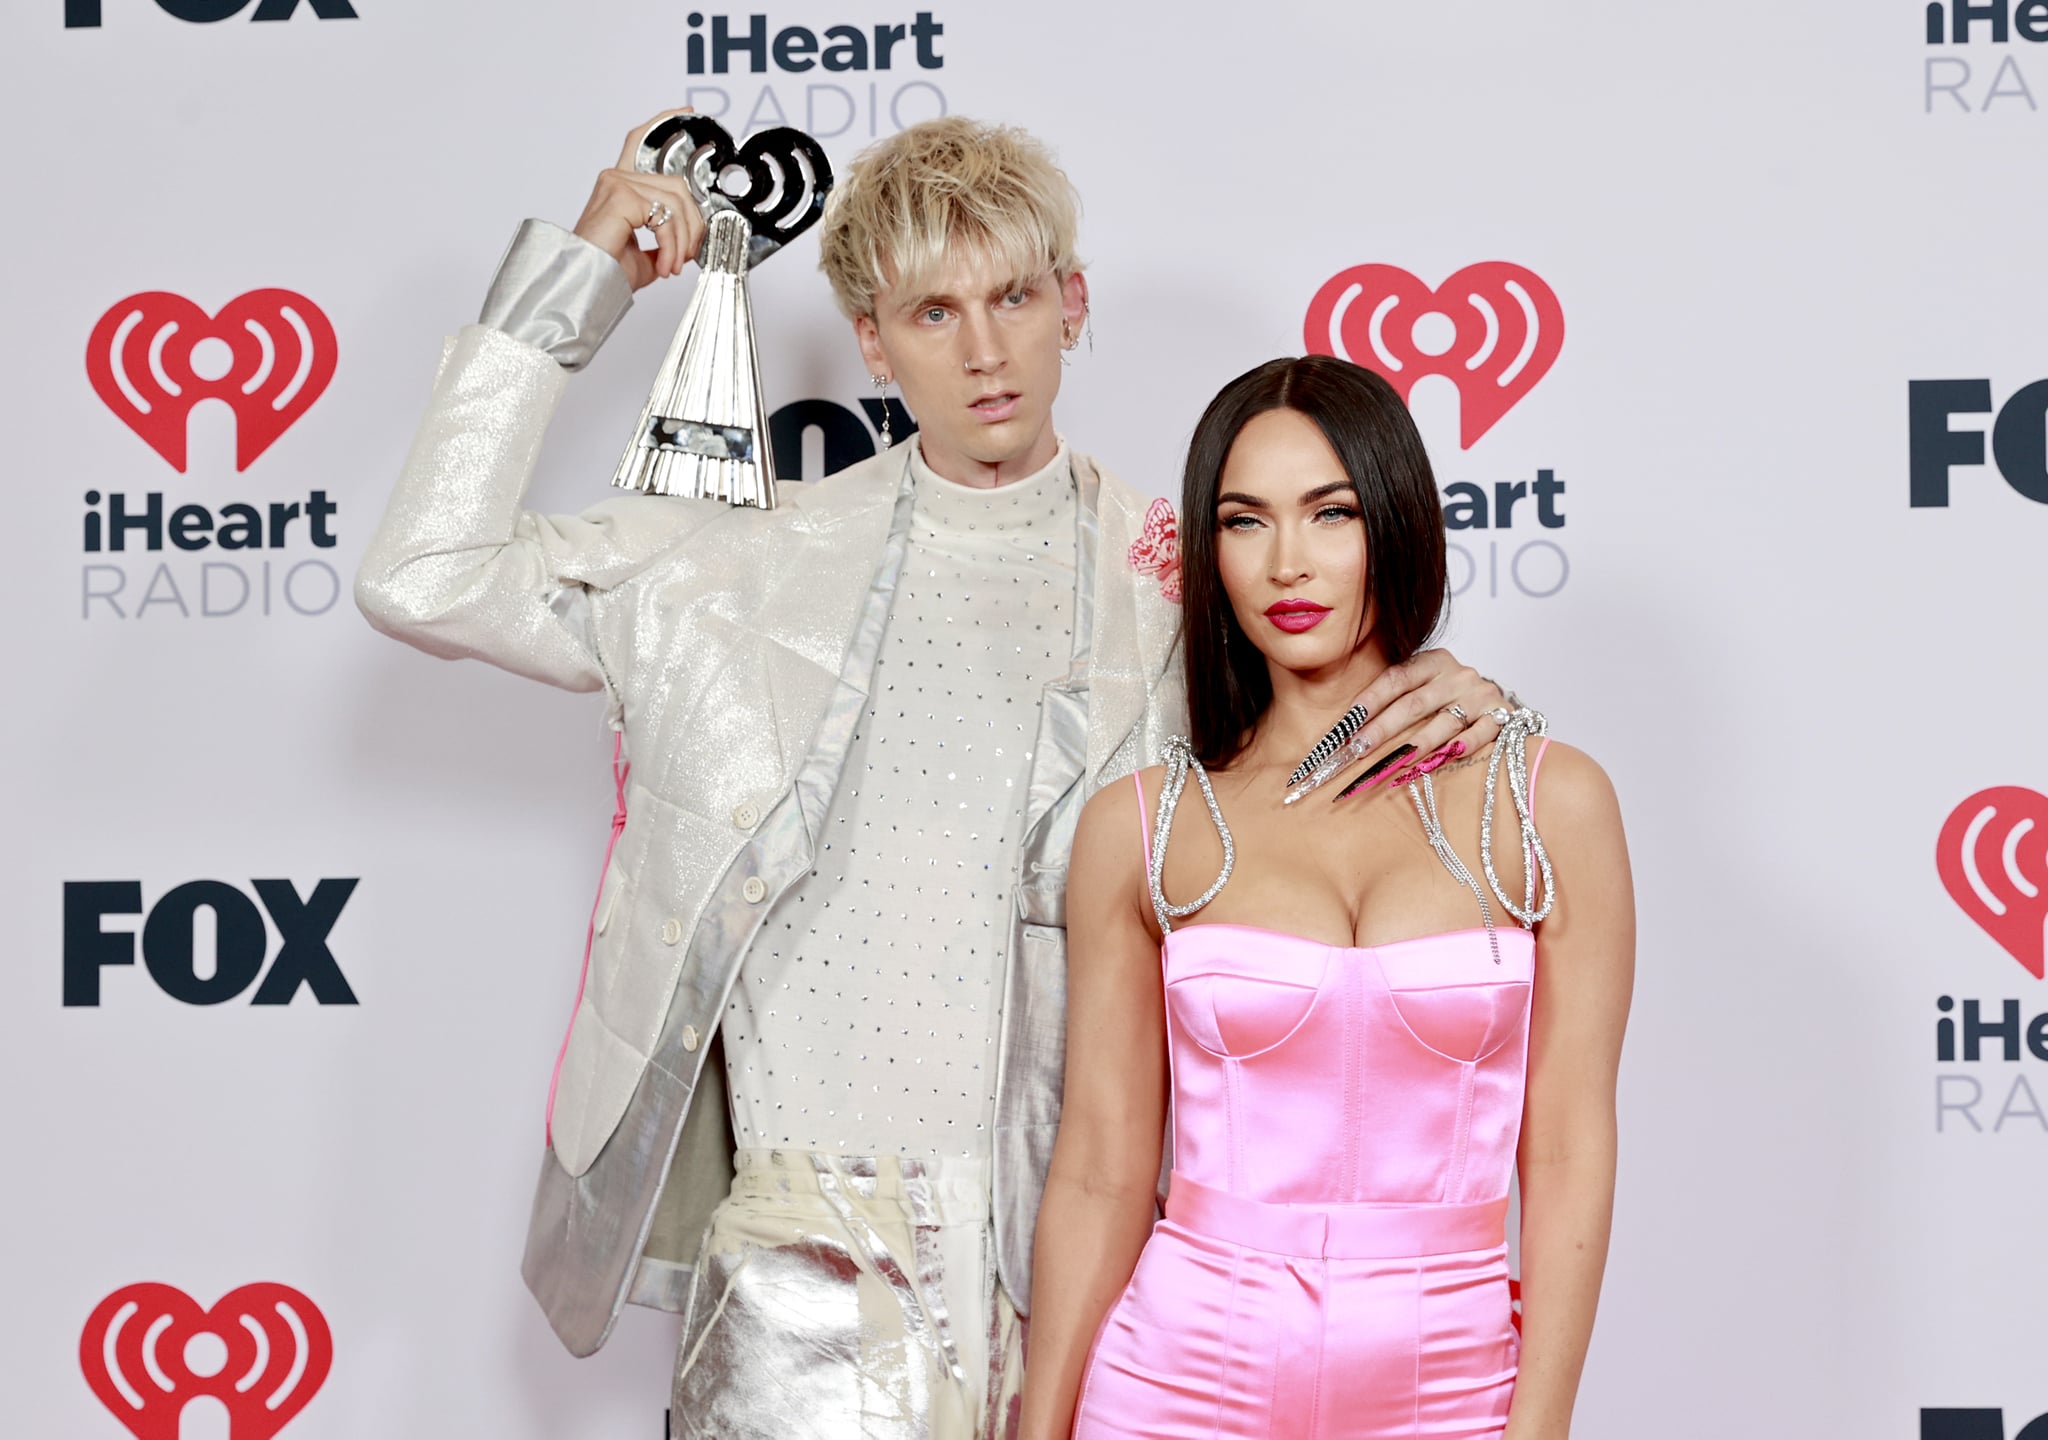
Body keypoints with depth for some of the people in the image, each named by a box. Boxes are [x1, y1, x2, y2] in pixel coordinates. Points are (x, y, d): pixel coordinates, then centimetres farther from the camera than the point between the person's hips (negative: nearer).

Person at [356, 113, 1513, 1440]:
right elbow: (428, 583, 1)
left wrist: (1450, 713, -10)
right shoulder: (762, 570, 5)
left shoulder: (1182, 585, 6)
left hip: (1080, 1235, 1)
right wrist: (571, 285, 3)